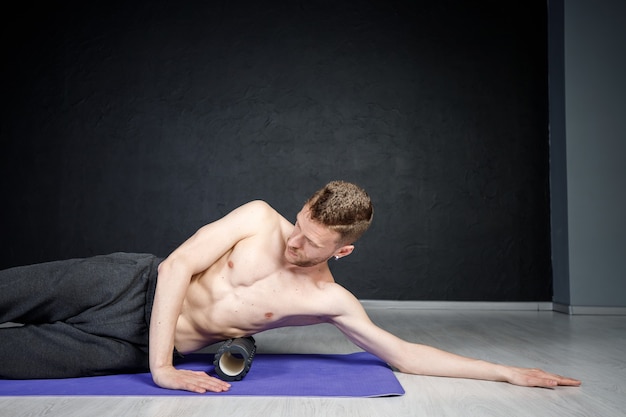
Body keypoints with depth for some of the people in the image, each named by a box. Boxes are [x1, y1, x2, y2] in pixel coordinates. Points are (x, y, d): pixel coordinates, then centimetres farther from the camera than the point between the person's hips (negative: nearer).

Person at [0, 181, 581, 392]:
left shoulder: (330, 301, -9)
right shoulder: (260, 218, -12)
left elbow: (405, 354, -8)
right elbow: (178, 265, -17)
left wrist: (505, 370, -14)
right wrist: (161, 368, -25)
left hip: (132, 348, 0)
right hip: (134, 286, 0)